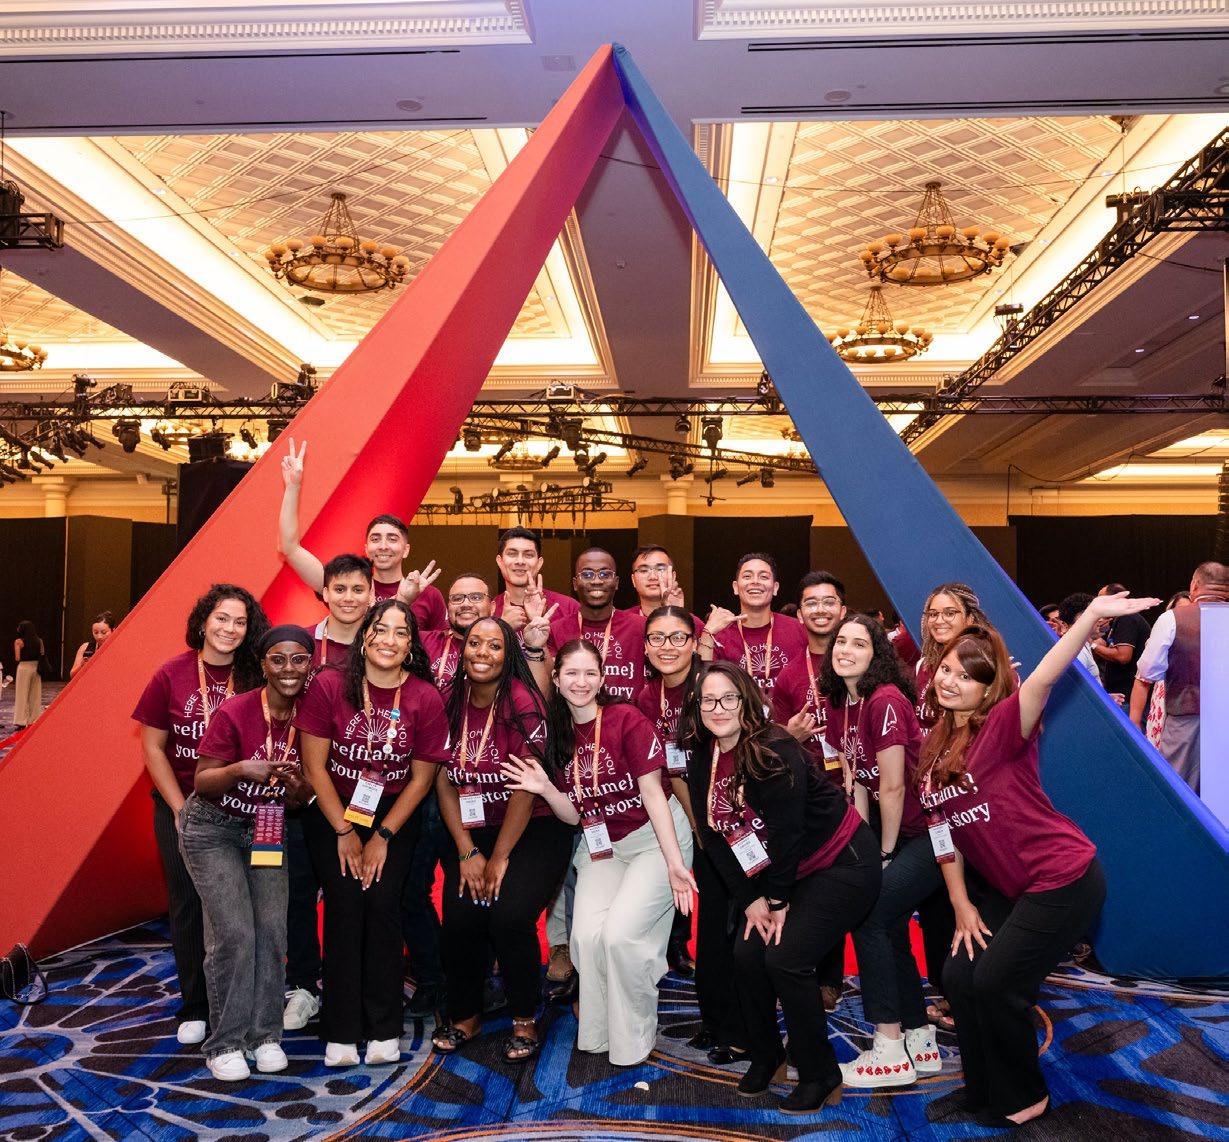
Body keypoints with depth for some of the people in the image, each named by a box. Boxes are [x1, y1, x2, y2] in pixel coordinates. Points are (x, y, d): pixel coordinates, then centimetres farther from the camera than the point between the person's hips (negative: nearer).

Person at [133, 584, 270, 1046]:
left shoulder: (256, 679, -5)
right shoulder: (172, 674, -5)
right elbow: (152, 747, -2)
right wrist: (182, 810, -7)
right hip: (180, 808, 0)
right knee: (188, 905, 7)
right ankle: (195, 1009, 22)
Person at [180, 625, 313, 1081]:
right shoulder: (234, 712, -22)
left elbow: (303, 798, 1)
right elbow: (202, 782, -15)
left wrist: (297, 786, -22)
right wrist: (241, 770, -34)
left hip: (267, 830, 4)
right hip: (213, 829, -4)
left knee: (272, 930, -4)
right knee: (233, 933, -10)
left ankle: (265, 1034, 12)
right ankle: (225, 1043, 6)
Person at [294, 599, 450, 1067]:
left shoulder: (425, 698, -10)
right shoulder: (328, 686, -12)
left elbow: (421, 777, -4)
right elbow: (314, 765, -9)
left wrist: (382, 837, -7)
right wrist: (345, 832, -8)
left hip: (394, 815, 1)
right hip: (332, 812, 0)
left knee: (382, 903, -11)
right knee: (345, 905, -11)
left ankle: (384, 1029, 4)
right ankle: (341, 1032, 1)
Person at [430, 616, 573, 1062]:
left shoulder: (522, 700, -13)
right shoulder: (450, 702, 1)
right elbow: (444, 781, 2)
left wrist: (500, 857, -12)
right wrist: (467, 852, -5)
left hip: (533, 829, -4)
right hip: (470, 831, 4)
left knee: (510, 917, -22)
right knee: (460, 919, -14)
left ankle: (524, 1020, 4)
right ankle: (464, 1015, 14)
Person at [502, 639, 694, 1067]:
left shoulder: (628, 720, -14)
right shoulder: (559, 735, 1)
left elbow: (652, 793, -15)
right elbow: (574, 815, 4)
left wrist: (675, 863, -20)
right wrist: (545, 789, -16)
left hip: (655, 837, -4)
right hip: (600, 844, 4)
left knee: (620, 933, -20)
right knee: (587, 935, -16)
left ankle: (633, 1041, 3)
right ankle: (596, 1036, 6)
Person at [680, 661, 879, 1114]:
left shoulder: (775, 751, -24)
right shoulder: (702, 763, -2)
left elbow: (787, 831, -22)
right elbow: (714, 839, -1)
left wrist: (779, 900, -14)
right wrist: (750, 900, -6)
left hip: (842, 862, -7)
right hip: (781, 872, 7)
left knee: (785, 958, -17)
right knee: (747, 953, -5)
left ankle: (820, 1076, 3)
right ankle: (764, 1055, 20)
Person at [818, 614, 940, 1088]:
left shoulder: (886, 701, -20)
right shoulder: (838, 707, 6)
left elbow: (893, 787, -18)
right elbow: (858, 784, 8)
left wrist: (885, 855, -8)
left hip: (931, 828, -9)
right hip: (894, 829, 9)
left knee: (870, 915, -12)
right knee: (889, 924, 10)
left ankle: (890, 1053, -2)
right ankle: (920, 1041, 27)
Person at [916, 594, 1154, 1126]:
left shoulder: (1003, 727, -17)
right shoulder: (933, 747, 4)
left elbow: (1042, 681, -37)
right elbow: (945, 831, 8)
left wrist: (1091, 615, -53)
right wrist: (962, 906, 4)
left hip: (1062, 878, -7)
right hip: (1000, 886, 7)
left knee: (995, 984, -6)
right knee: (959, 978, 3)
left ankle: (1025, 1098, 21)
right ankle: (985, 1092, 27)